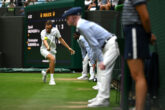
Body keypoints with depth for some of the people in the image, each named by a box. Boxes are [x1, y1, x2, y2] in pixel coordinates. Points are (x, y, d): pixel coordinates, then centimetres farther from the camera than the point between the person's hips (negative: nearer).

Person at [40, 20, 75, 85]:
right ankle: (51, 79, -27)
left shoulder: (55, 30, -7)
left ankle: (45, 73, 45)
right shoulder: (43, 32, -20)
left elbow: (61, 40, 3)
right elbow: (44, 41, -39)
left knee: (52, 67, 7)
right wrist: (47, 47, -60)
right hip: (44, 49, -5)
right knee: (52, 58, -34)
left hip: (52, 50, 5)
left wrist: (69, 48, 2)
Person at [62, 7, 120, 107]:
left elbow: (95, 44, -21)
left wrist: (101, 60, -21)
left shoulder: (82, 26, -16)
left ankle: (103, 100, -16)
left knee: (104, 71, -14)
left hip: (111, 45, -11)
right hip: (107, 46, 11)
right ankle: (101, 97, 19)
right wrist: (95, 59, 20)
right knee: (101, 71, 14)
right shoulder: (83, 24, 15)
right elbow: (94, 44, 20)